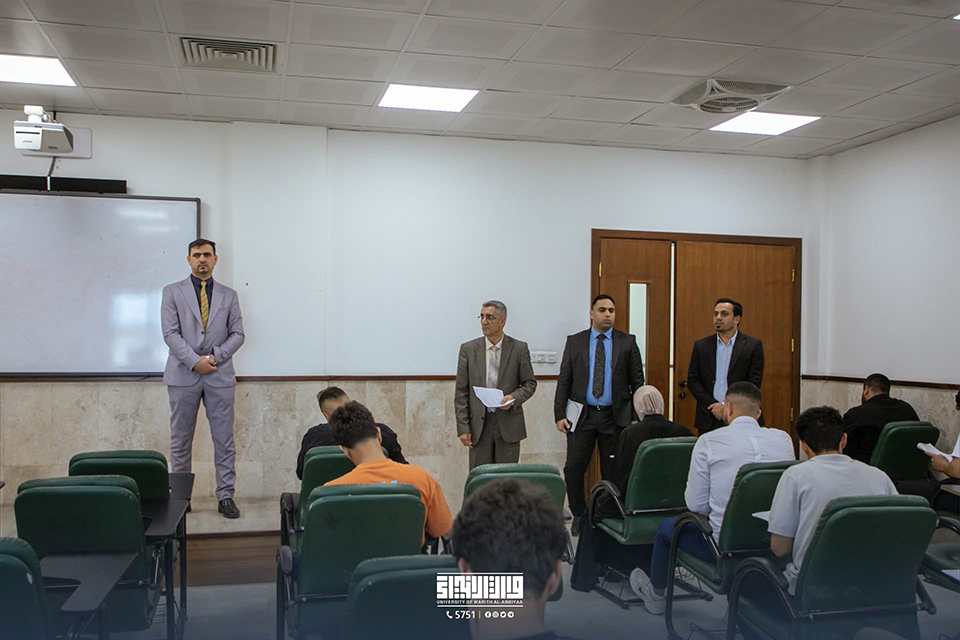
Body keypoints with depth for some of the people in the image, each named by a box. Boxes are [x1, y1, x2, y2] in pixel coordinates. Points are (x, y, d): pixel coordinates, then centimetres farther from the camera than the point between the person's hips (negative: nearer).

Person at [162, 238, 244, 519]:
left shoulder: (229, 295, 11)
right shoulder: (172, 292, 6)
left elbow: (237, 334, 6)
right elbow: (170, 333, -3)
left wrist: (215, 357, -10)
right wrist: (195, 361, -14)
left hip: (220, 375, 1)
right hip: (183, 375, -1)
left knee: (224, 440, 1)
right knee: (180, 440, 6)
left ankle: (225, 496, 8)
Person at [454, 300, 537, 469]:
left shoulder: (519, 348, 1)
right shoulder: (468, 349, 3)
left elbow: (530, 383, 7)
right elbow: (461, 392, 2)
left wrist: (513, 398, -14)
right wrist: (463, 427, -3)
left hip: (508, 423, 0)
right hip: (479, 423, 1)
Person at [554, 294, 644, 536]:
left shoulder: (627, 342, 4)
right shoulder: (574, 342, 5)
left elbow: (637, 381, 4)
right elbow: (564, 381, 3)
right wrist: (560, 414, -4)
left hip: (615, 416, 0)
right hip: (582, 415, 0)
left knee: (613, 471, 6)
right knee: (573, 468, -2)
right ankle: (579, 515, 17)